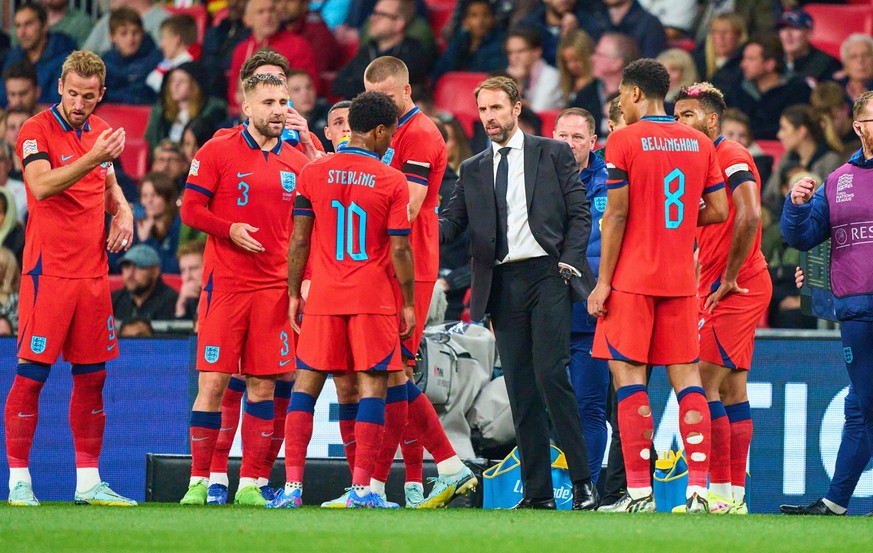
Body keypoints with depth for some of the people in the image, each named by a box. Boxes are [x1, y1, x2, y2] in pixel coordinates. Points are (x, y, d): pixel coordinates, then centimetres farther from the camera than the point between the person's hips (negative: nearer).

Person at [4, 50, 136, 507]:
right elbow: (41, 186, -24)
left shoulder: (100, 131, 12)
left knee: (92, 376, 8)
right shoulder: (37, 130, -8)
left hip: (93, 272, 6)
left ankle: (88, 481, 14)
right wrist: (92, 158, -34)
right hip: (48, 271, -6)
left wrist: (123, 212, 7)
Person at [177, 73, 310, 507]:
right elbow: (191, 209, -2)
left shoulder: (297, 163, 11)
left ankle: (249, 484, 7)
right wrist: (230, 230, -17)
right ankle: (199, 482, 1)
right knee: (213, 380, -5)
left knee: (262, 385, 2)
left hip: (275, 288, 4)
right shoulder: (218, 152, 0)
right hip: (225, 284, -3)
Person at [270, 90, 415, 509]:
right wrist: (408, 304, 3)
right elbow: (399, 249, -5)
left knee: (306, 384, 7)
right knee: (372, 384, 1)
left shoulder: (313, 173, 3)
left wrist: (294, 294, 11)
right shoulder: (392, 182, -4)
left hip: (323, 297, 3)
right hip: (373, 300, -3)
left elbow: (299, 241, 4)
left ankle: (292, 485, -1)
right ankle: (361, 487, -6)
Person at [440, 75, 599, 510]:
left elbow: (580, 213, 4)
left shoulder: (553, 154, 7)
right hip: (502, 286, 4)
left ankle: (583, 483, -10)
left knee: (550, 375, -15)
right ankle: (537, 492, 5)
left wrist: (569, 262, -8)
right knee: (520, 389, 2)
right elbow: (452, 222, 8)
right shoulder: (473, 170, 17)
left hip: (547, 275, -4)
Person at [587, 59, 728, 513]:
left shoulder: (623, 141, -7)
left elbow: (617, 215, -10)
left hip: (632, 278, -5)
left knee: (628, 375, -2)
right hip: (681, 279, 5)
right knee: (686, 374, 6)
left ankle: (639, 492, -9)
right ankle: (698, 489, -3)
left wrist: (603, 282, -6)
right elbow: (718, 211, 9)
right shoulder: (699, 143, 8)